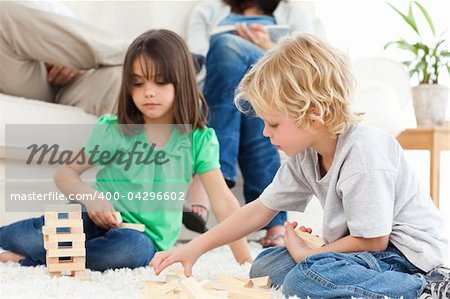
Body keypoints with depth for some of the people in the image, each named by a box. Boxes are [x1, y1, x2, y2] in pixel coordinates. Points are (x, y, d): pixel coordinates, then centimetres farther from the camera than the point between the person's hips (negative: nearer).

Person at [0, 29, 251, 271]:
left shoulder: (199, 140, -3)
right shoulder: (112, 131, -1)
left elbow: (223, 200, -7)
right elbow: (65, 174, 4)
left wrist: (246, 261, -15)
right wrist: (91, 196, -18)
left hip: (144, 237, 1)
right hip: (98, 221, 0)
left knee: (132, 248, -39)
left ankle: (32, 261, -19)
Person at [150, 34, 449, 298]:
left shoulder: (363, 153, -25)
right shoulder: (304, 156, 2)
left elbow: (373, 240, -23)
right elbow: (260, 210, 10)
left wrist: (306, 255, -9)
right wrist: (195, 248, 5)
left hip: (406, 251, -10)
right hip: (368, 245, 10)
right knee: (264, 266, 6)